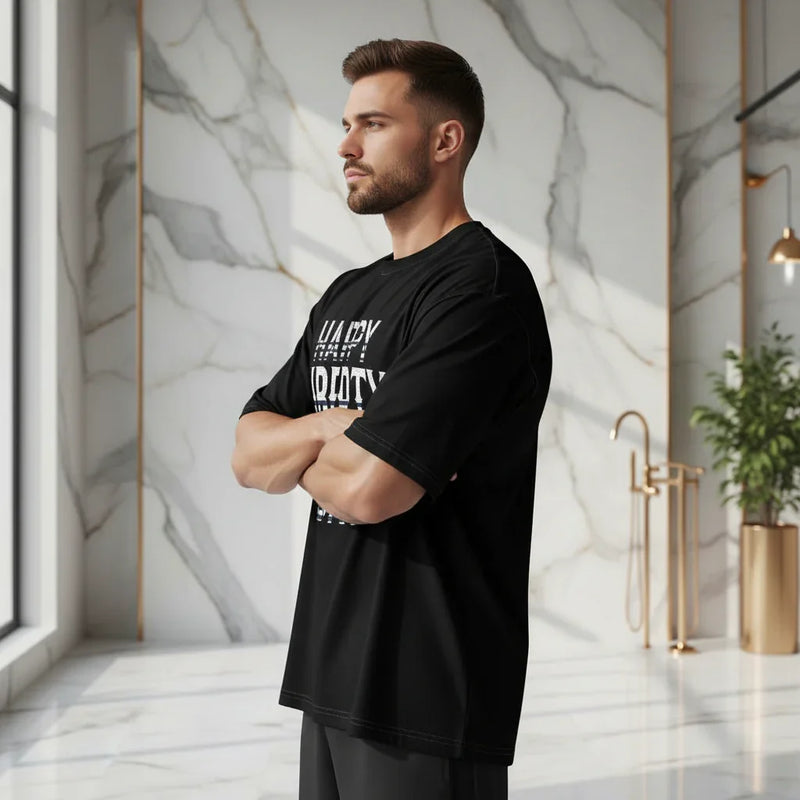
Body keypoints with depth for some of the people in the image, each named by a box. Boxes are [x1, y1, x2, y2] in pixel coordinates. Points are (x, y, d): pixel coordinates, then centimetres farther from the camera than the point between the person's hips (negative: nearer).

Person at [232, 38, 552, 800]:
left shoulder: (482, 285, -15)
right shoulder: (346, 294, 12)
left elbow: (369, 487, -23)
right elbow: (248, 455, 8)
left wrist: (295, 452, -2)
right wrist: (327, 429, -13)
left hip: (428, 690, -7)